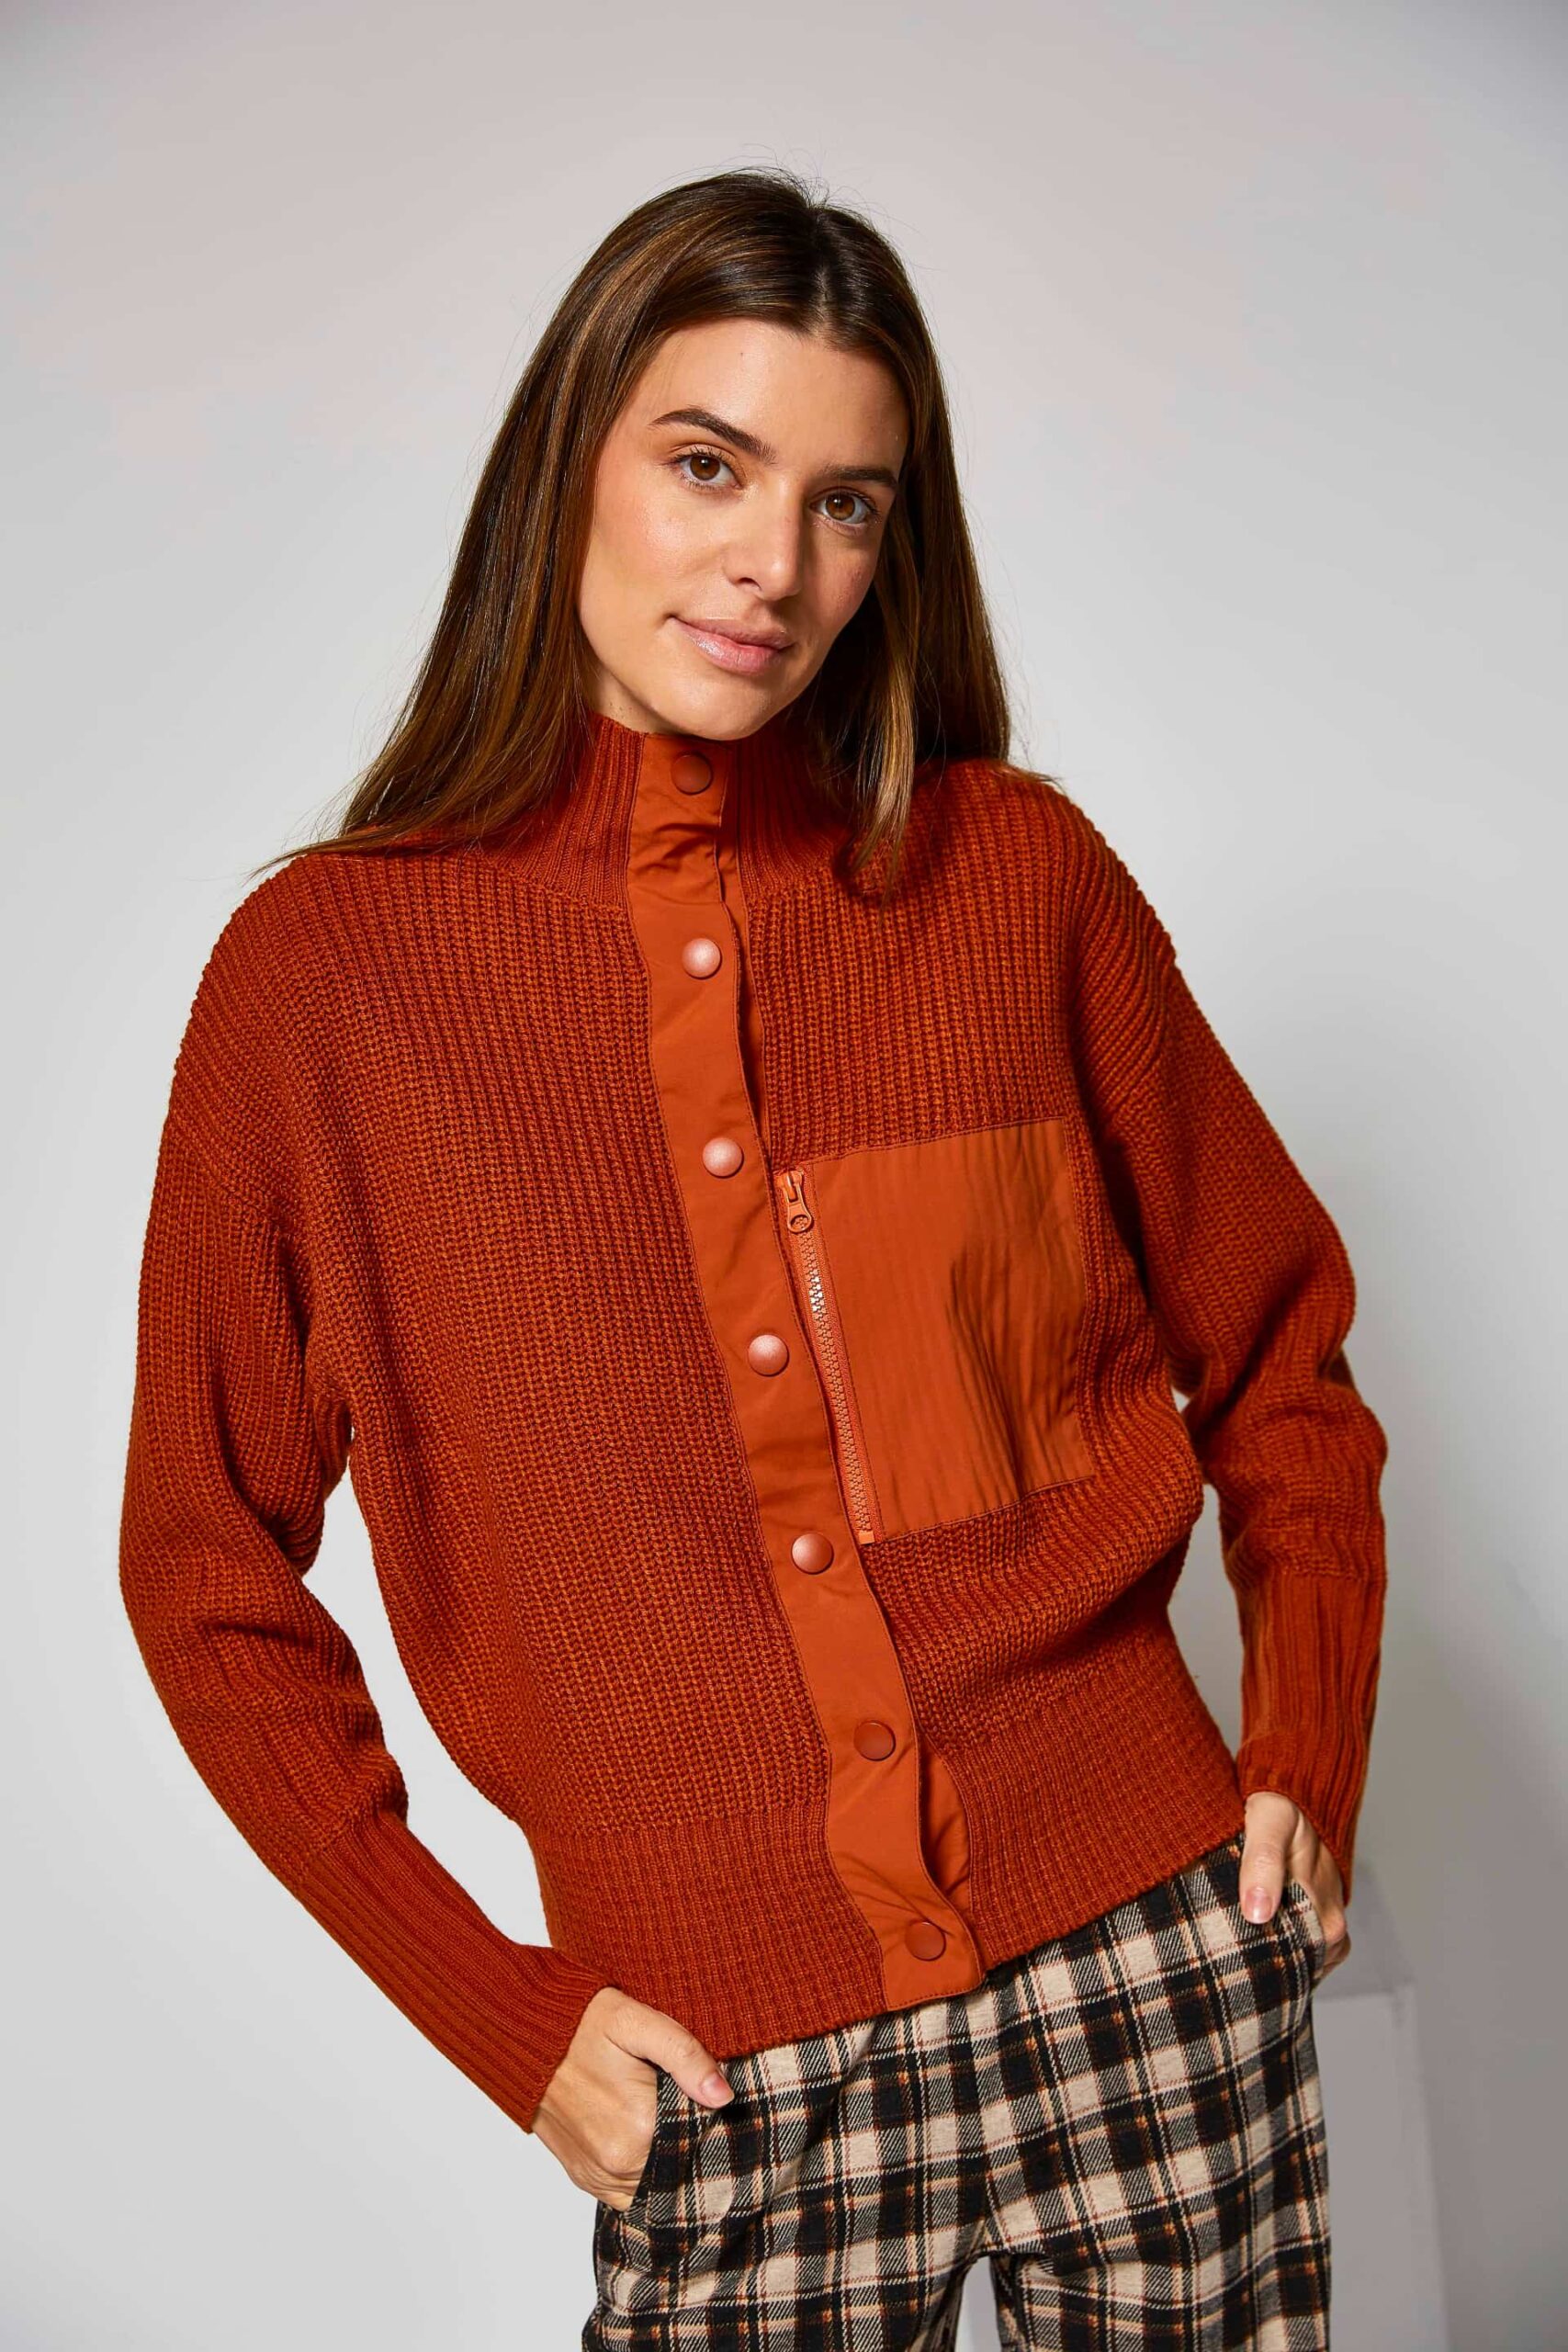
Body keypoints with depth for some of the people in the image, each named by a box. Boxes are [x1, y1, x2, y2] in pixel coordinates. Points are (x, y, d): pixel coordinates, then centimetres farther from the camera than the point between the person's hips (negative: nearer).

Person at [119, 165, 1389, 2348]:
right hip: (730, 2067, -1)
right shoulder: (319, 973, -5)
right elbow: (210, 1576, 2)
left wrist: (1308, 1769, 0)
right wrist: (494, 2006, -1)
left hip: (1150, 1972, 2)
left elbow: (1278, 1362, 10)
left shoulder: (1015, 873, -1)